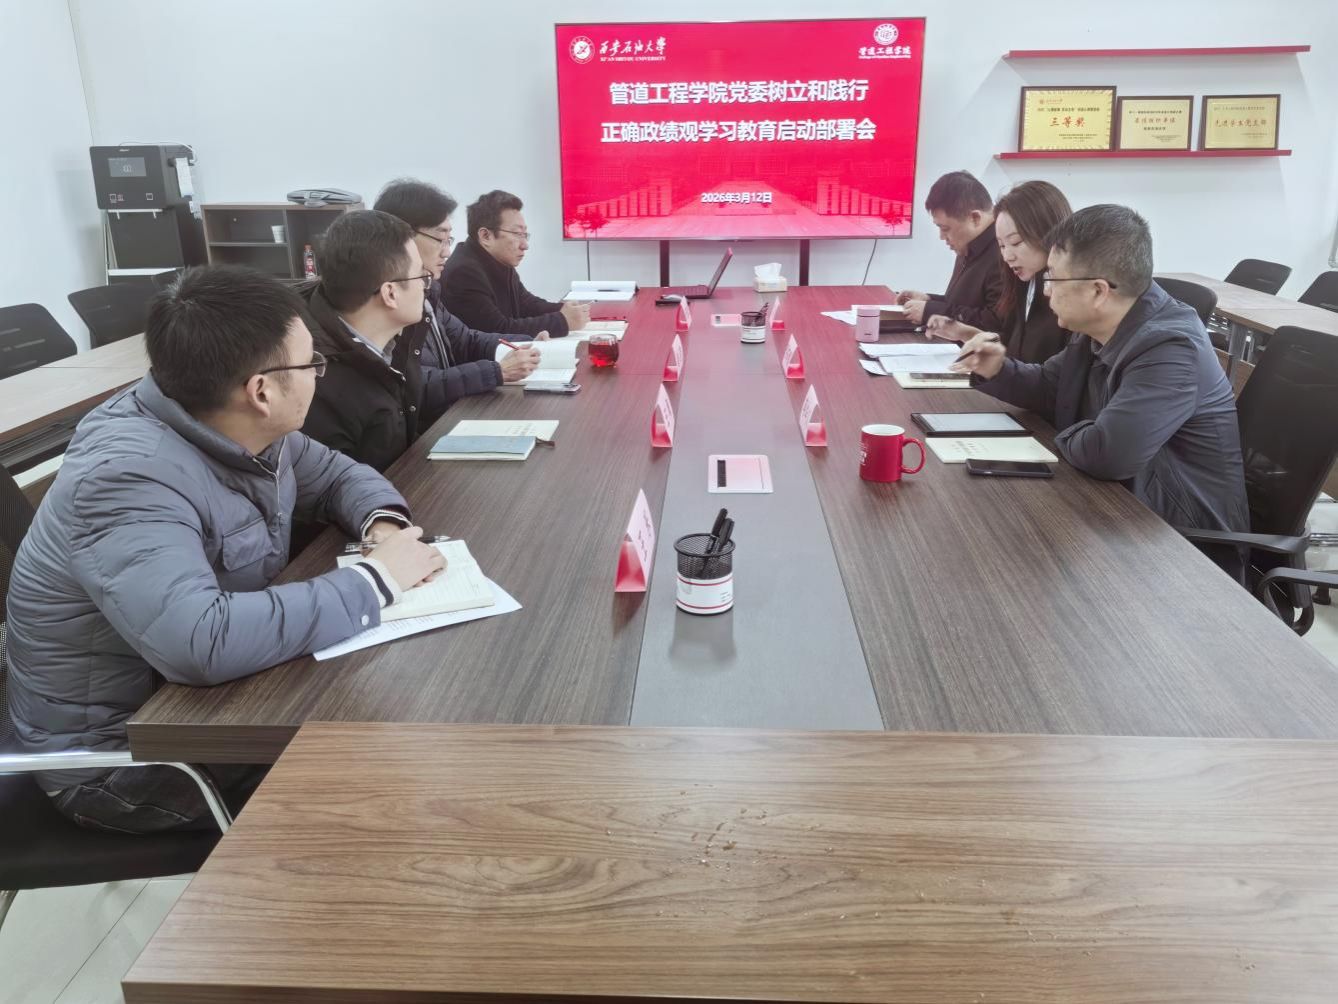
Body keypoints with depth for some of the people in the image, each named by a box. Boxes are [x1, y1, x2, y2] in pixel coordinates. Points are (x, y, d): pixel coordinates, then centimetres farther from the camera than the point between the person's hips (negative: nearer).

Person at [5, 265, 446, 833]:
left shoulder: (237, 430, -7)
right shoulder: (128, 475, -32)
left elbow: (336, 476, 10)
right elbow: (202, 643, -46)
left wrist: (382, 525, -14)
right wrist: (376, 580, -35)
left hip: (211, 695, 8)